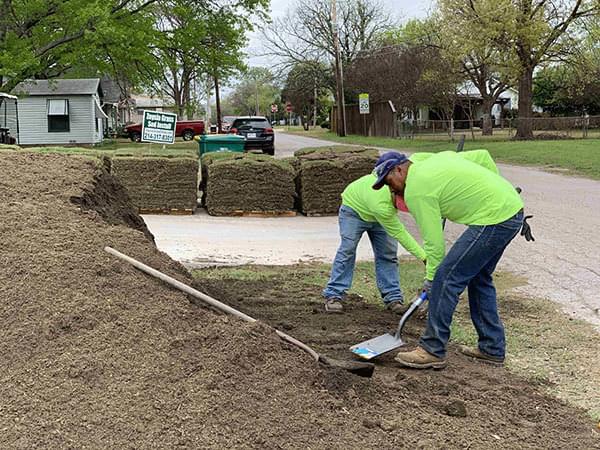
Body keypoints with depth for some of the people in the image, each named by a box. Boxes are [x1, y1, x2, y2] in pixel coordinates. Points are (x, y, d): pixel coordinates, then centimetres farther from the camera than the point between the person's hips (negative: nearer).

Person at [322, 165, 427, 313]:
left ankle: (393, 298, 0)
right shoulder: (381, 206, -46)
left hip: (378, 216, 6)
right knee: (347, 250, -16)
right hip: (354, 207, -6)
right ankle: (334, 295, -10)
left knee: (388, 254, -3)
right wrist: (423, 256, -34)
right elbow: (399, 233, -36)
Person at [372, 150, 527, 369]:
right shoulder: (436, 159, 17)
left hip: (494, 218, -10)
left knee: (446, 277, -6)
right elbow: (483, 156, 23)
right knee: (479, 277, 20)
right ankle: (492, 348, 25)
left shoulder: (415, 190, -9)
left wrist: (431, 278, 3)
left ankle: (432, 351, -1)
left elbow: (434, 241, -9)